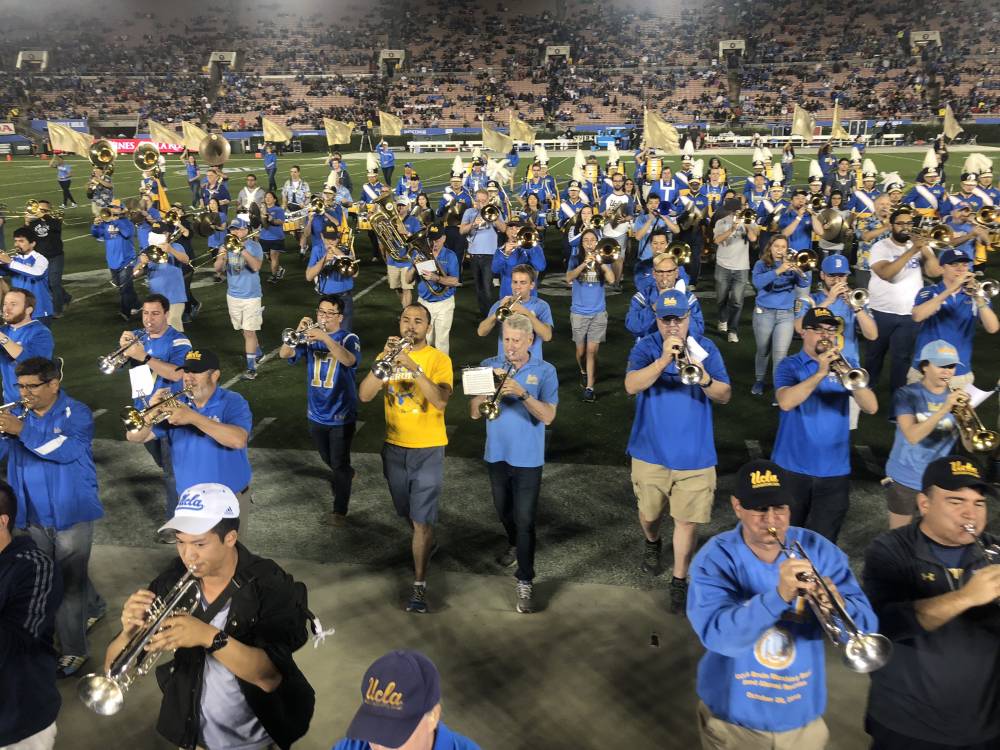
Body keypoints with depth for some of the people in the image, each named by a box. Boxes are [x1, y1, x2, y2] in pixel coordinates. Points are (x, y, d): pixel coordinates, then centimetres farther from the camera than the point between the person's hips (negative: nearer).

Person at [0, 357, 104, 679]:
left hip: (70, 513, -6)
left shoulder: (76, 413, -10)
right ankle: (93, 607, 47)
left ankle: (74, 650, 11)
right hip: (33, 516, 6)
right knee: (51, 577, 22)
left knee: (69, 581, -1)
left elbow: (66, 449, -26)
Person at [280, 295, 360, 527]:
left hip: (342, 413, -5)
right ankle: (346, 475, 53)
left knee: (339, 463, -1)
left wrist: (324, 337, -45)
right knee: (328, 459, 24)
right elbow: (284, 354, -14)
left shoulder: (349, 338, -11)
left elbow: (349, 360, -34)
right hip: (316, 412, 5)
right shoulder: (310, 338, 0)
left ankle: (339, 511, 9)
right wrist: (298, 332, -31)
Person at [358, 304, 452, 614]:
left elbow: (441, 401, -25)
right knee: (409, 513, 21)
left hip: (428, 450, -4)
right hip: (394, 447, 4)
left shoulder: (439, 359, -9)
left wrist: (413, 367, -33)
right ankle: (426, 546, 48)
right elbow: (364, 395, -11)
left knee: (422, 520, -5)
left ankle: (419, 585, 4)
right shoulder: (388, 354, 2)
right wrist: (383, 361, -24)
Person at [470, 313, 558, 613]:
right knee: (504, 511, 22)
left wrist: (522, 392, -30)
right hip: (496, 453, 4)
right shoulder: (490, 366, -2)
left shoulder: (545, 371, -8)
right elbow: (474, 412, -6)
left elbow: (548, 416, -18)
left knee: (525, 519, -4)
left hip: (528, 457, -3)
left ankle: (524, 581, 6)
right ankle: (514, 543, 50)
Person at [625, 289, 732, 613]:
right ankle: (652, 544, 50)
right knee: (649, 513, 17)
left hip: (694, 454, 0)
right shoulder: (645, 347, -5)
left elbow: (725, 395, -8)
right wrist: (663, 360, -35)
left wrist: (704, 379, -28)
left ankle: (679, 582, 19)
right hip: (650, 451, 0)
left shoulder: (705, 348, -2)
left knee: (688, 520, 3)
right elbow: (631, 386, -22)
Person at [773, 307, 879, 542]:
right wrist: (820, 373, -30)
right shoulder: (789, 365, -3)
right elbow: (786, 402, -23)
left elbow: (871, 407, -7)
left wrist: (850, 378, -23)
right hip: (792, 467, -2)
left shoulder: (847, 364, 5)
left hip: (835, 471, 2)